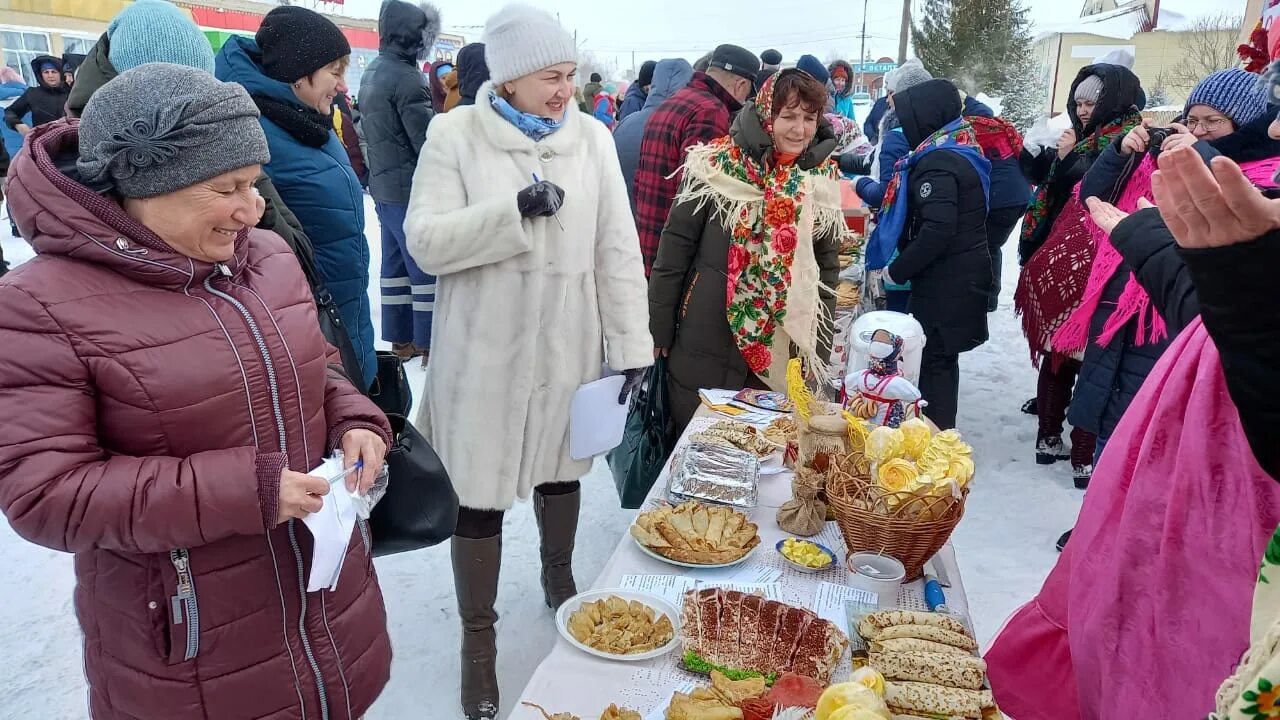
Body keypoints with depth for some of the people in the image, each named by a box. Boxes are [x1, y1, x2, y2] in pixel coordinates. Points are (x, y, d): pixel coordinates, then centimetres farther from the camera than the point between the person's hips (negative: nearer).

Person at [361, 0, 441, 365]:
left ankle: (400, 338, 20)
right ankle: (429, 342, 4)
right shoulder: (407, 79, -18)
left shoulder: (372, 72, 12)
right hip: (411, 189, -9)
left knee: (396, 264, 13)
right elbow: (429, 143, -19)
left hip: (383, 185, 9)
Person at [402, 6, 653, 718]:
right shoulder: (455, 134, -7)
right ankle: (479, 637, 25)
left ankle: (560, 579, 49)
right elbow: (426, 242, -13)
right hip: (485, 350, -2)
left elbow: (618, 250, -1)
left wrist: (632, 343, -3)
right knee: (480, 493, 5)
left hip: (568, 345, 3)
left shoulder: (593, 137, 0)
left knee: (560, 470, 21)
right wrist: (514, 210, -24)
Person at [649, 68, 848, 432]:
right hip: (703, 346, -2)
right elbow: (676, 245, -5)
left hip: (780, 354, 3)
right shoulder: (716, 165, -9)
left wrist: (819, 351, 8)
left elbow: (827, 266, 9)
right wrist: (658, 330, -4)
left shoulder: (822, 180, 2)